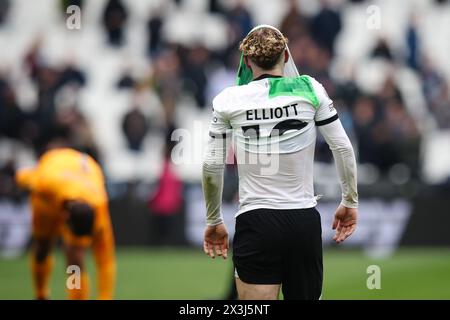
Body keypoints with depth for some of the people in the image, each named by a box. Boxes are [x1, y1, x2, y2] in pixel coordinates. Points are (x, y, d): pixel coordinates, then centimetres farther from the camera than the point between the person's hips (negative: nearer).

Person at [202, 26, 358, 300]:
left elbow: (212, 166, 3)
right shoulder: (309, 89, 1)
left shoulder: (227, 101, 0)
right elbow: (343, 148, 2)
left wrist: (214, 221, 15)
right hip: (305, 223, 2)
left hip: (255, 225, -1)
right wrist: (350, 201, 15)